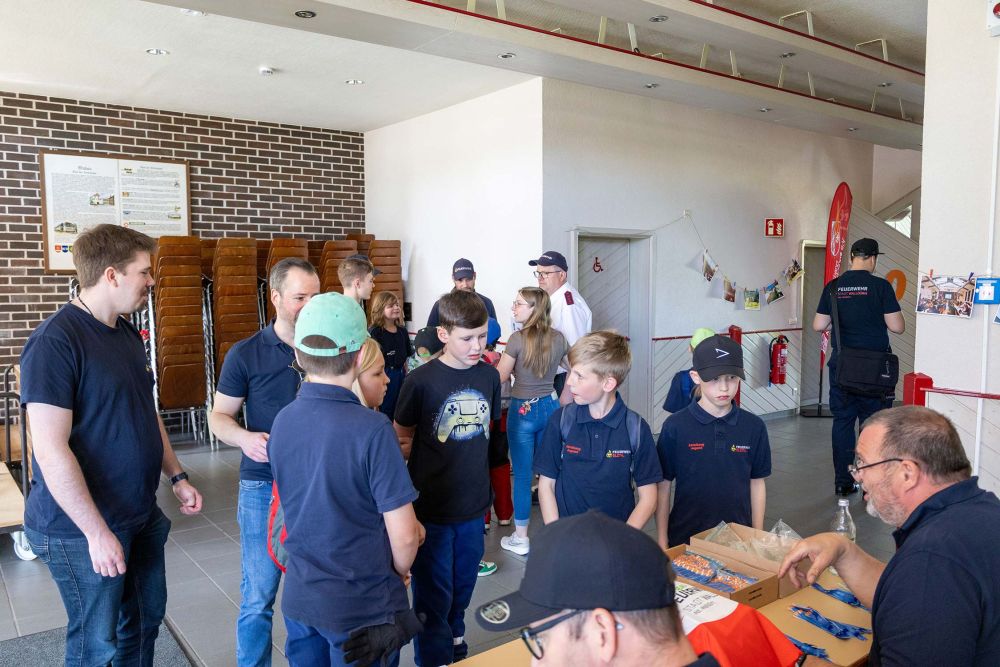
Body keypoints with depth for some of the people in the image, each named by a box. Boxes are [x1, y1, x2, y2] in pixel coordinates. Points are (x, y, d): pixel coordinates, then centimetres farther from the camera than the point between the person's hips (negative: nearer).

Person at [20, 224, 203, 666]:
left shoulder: (128, 334, 6)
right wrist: (97, 532, -22)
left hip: (142, 514, 8)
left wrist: (176, 476, 13)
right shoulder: (54, 342, -20)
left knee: (146, 617, 21)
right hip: (83, 530, -7)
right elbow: (51, 451, -23)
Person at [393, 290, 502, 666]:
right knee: (434, 595, 8)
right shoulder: (421, 381, -15)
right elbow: (402, 440, -1)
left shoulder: (489, 376, -2)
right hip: (431, 507, -4)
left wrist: (481, 485, 12)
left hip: (474, 506, 5)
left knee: (462, 586, 23)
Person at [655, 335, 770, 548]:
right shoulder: (675, 426, -11)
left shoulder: (754, 427, -4)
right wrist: (662, 542, -3)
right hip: (685, 537, -2)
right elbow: (664, 486, -5)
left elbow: (757, 484, 5)